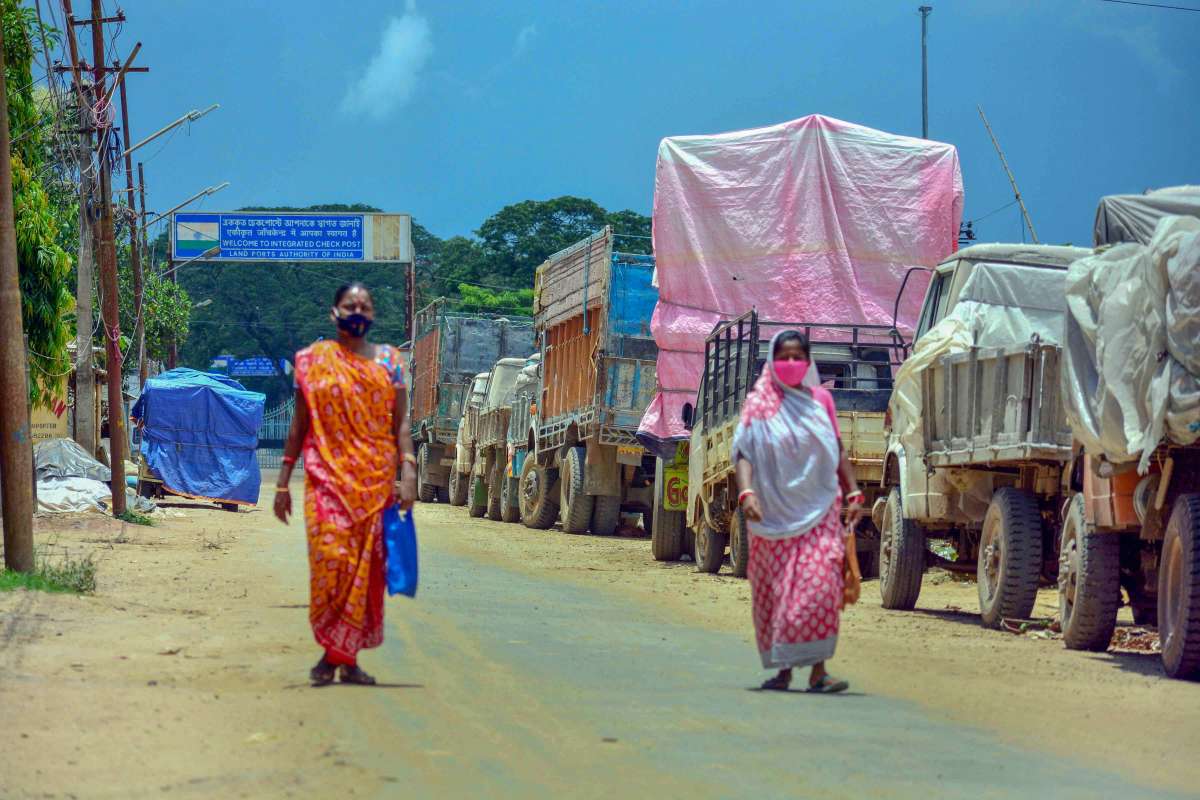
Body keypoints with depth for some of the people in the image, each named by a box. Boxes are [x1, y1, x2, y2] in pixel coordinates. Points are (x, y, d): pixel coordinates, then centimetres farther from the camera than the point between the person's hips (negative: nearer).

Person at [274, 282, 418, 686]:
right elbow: (299, 425, 9)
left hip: (375, 481, 2)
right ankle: (334, 653, -6)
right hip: (328, 478, -2)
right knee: (331, 559, -14)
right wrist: (283, 482, 7)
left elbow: (400, 424, 6)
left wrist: (408, 473, -7)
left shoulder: (389, 361, 10)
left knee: (367, 567, 0)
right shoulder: (313, 360, 7)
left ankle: (346, 656, 8)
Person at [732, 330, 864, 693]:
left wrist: (853, 492, 9)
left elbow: (837, 452, 17)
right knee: (774, 591, 2)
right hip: (775, 514, -1)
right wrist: (746, 493, -22)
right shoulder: (760, 404, 2)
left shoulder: (820, 399, 10)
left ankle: (818, 670, -13)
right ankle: (782, 669, 13)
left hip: (818, 512, 1)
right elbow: (744, 454, -7)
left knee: (820, 584, -12)